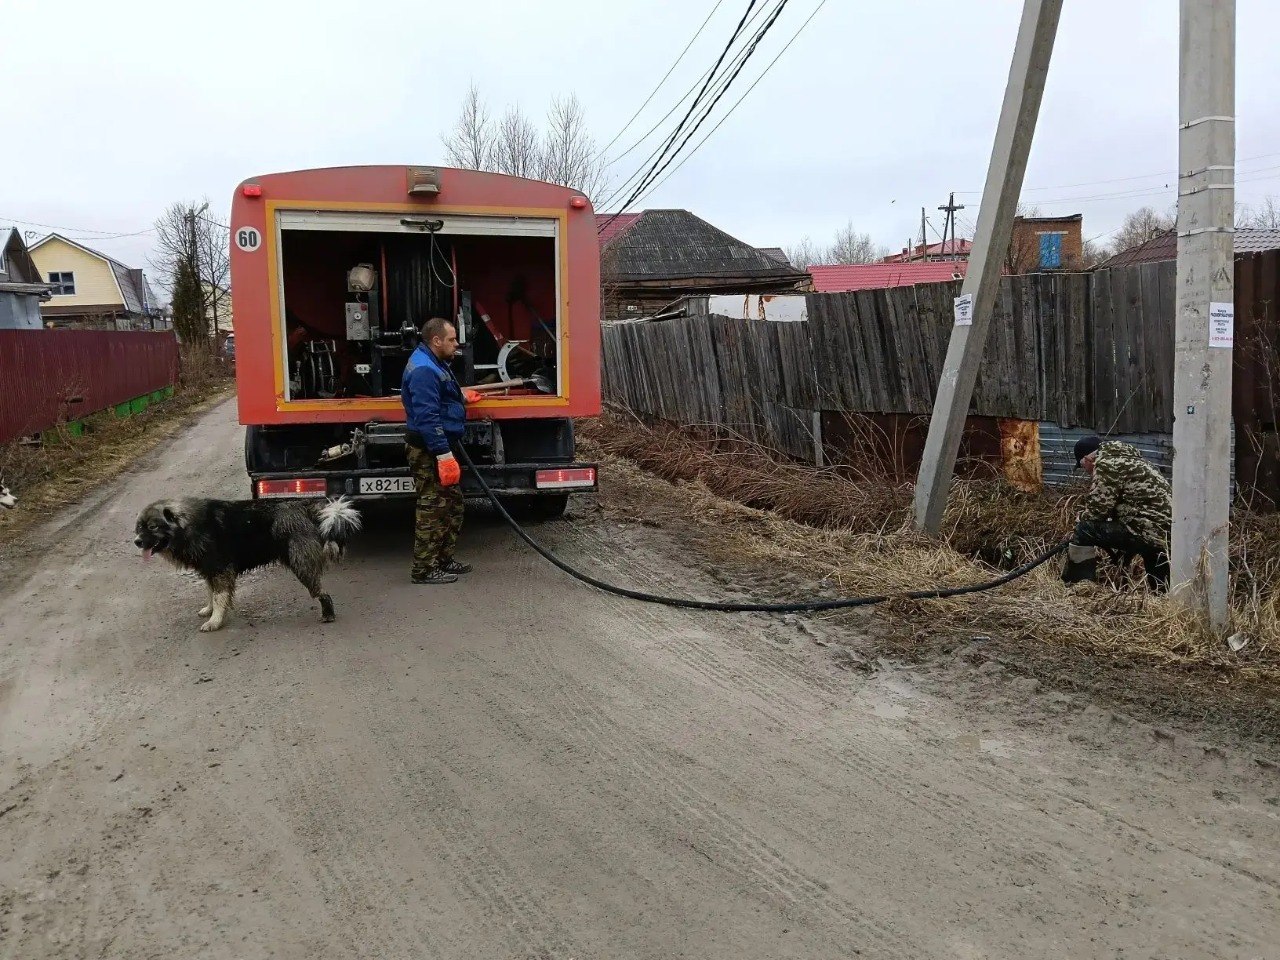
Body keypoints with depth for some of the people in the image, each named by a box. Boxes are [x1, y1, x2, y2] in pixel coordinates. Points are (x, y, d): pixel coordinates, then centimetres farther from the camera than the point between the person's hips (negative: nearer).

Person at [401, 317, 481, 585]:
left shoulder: (434, 364, 14)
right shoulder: (423, 370, -21)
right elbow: (427, 418, -27)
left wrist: (461, 396, 44)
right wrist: (444, 455, -29)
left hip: (440, 446, 11)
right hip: (429, 452, -11)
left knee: (453, 504, 17)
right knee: (433, 509, -5)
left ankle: (443, 559, 28)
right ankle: (425, 569, 3)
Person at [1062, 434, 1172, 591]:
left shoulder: (1106, 465, -8)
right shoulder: (1126, 459, 24)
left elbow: (1097, 509, -10)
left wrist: (1082, 520, 10)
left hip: (1149, 534, -10)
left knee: (1084, 531, -8)